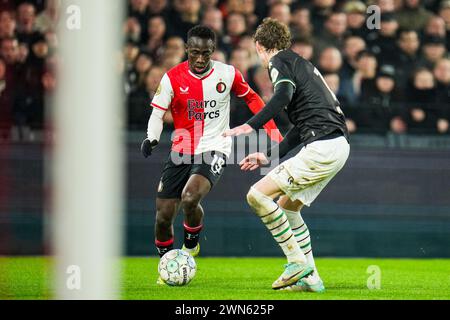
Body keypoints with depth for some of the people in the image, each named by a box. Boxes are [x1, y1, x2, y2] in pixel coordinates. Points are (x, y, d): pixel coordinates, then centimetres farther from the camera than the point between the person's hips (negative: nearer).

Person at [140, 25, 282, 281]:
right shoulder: (173, 78, -5)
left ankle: (191, 245, 2)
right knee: (164, 215, -3)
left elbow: (252, 98, 12)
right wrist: (152, 138, -22)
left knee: (190, 198, -28)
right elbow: (158, 113, -1)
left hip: (214, 150, -2)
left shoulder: (228, 74, -4)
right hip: (181, 151, 2)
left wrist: (273, 132, 8)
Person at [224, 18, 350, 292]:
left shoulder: (279, 62, 0)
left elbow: (283, 95, -23)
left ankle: (297, 261, -5)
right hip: (339, 145, 10)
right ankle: (310, 278, 18)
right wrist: (269, 156, 32)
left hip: (321, 148, -10)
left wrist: (252, 126, -30)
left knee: (258, 195, -7)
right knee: (288, 206, 20)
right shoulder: (301, 64, 28)